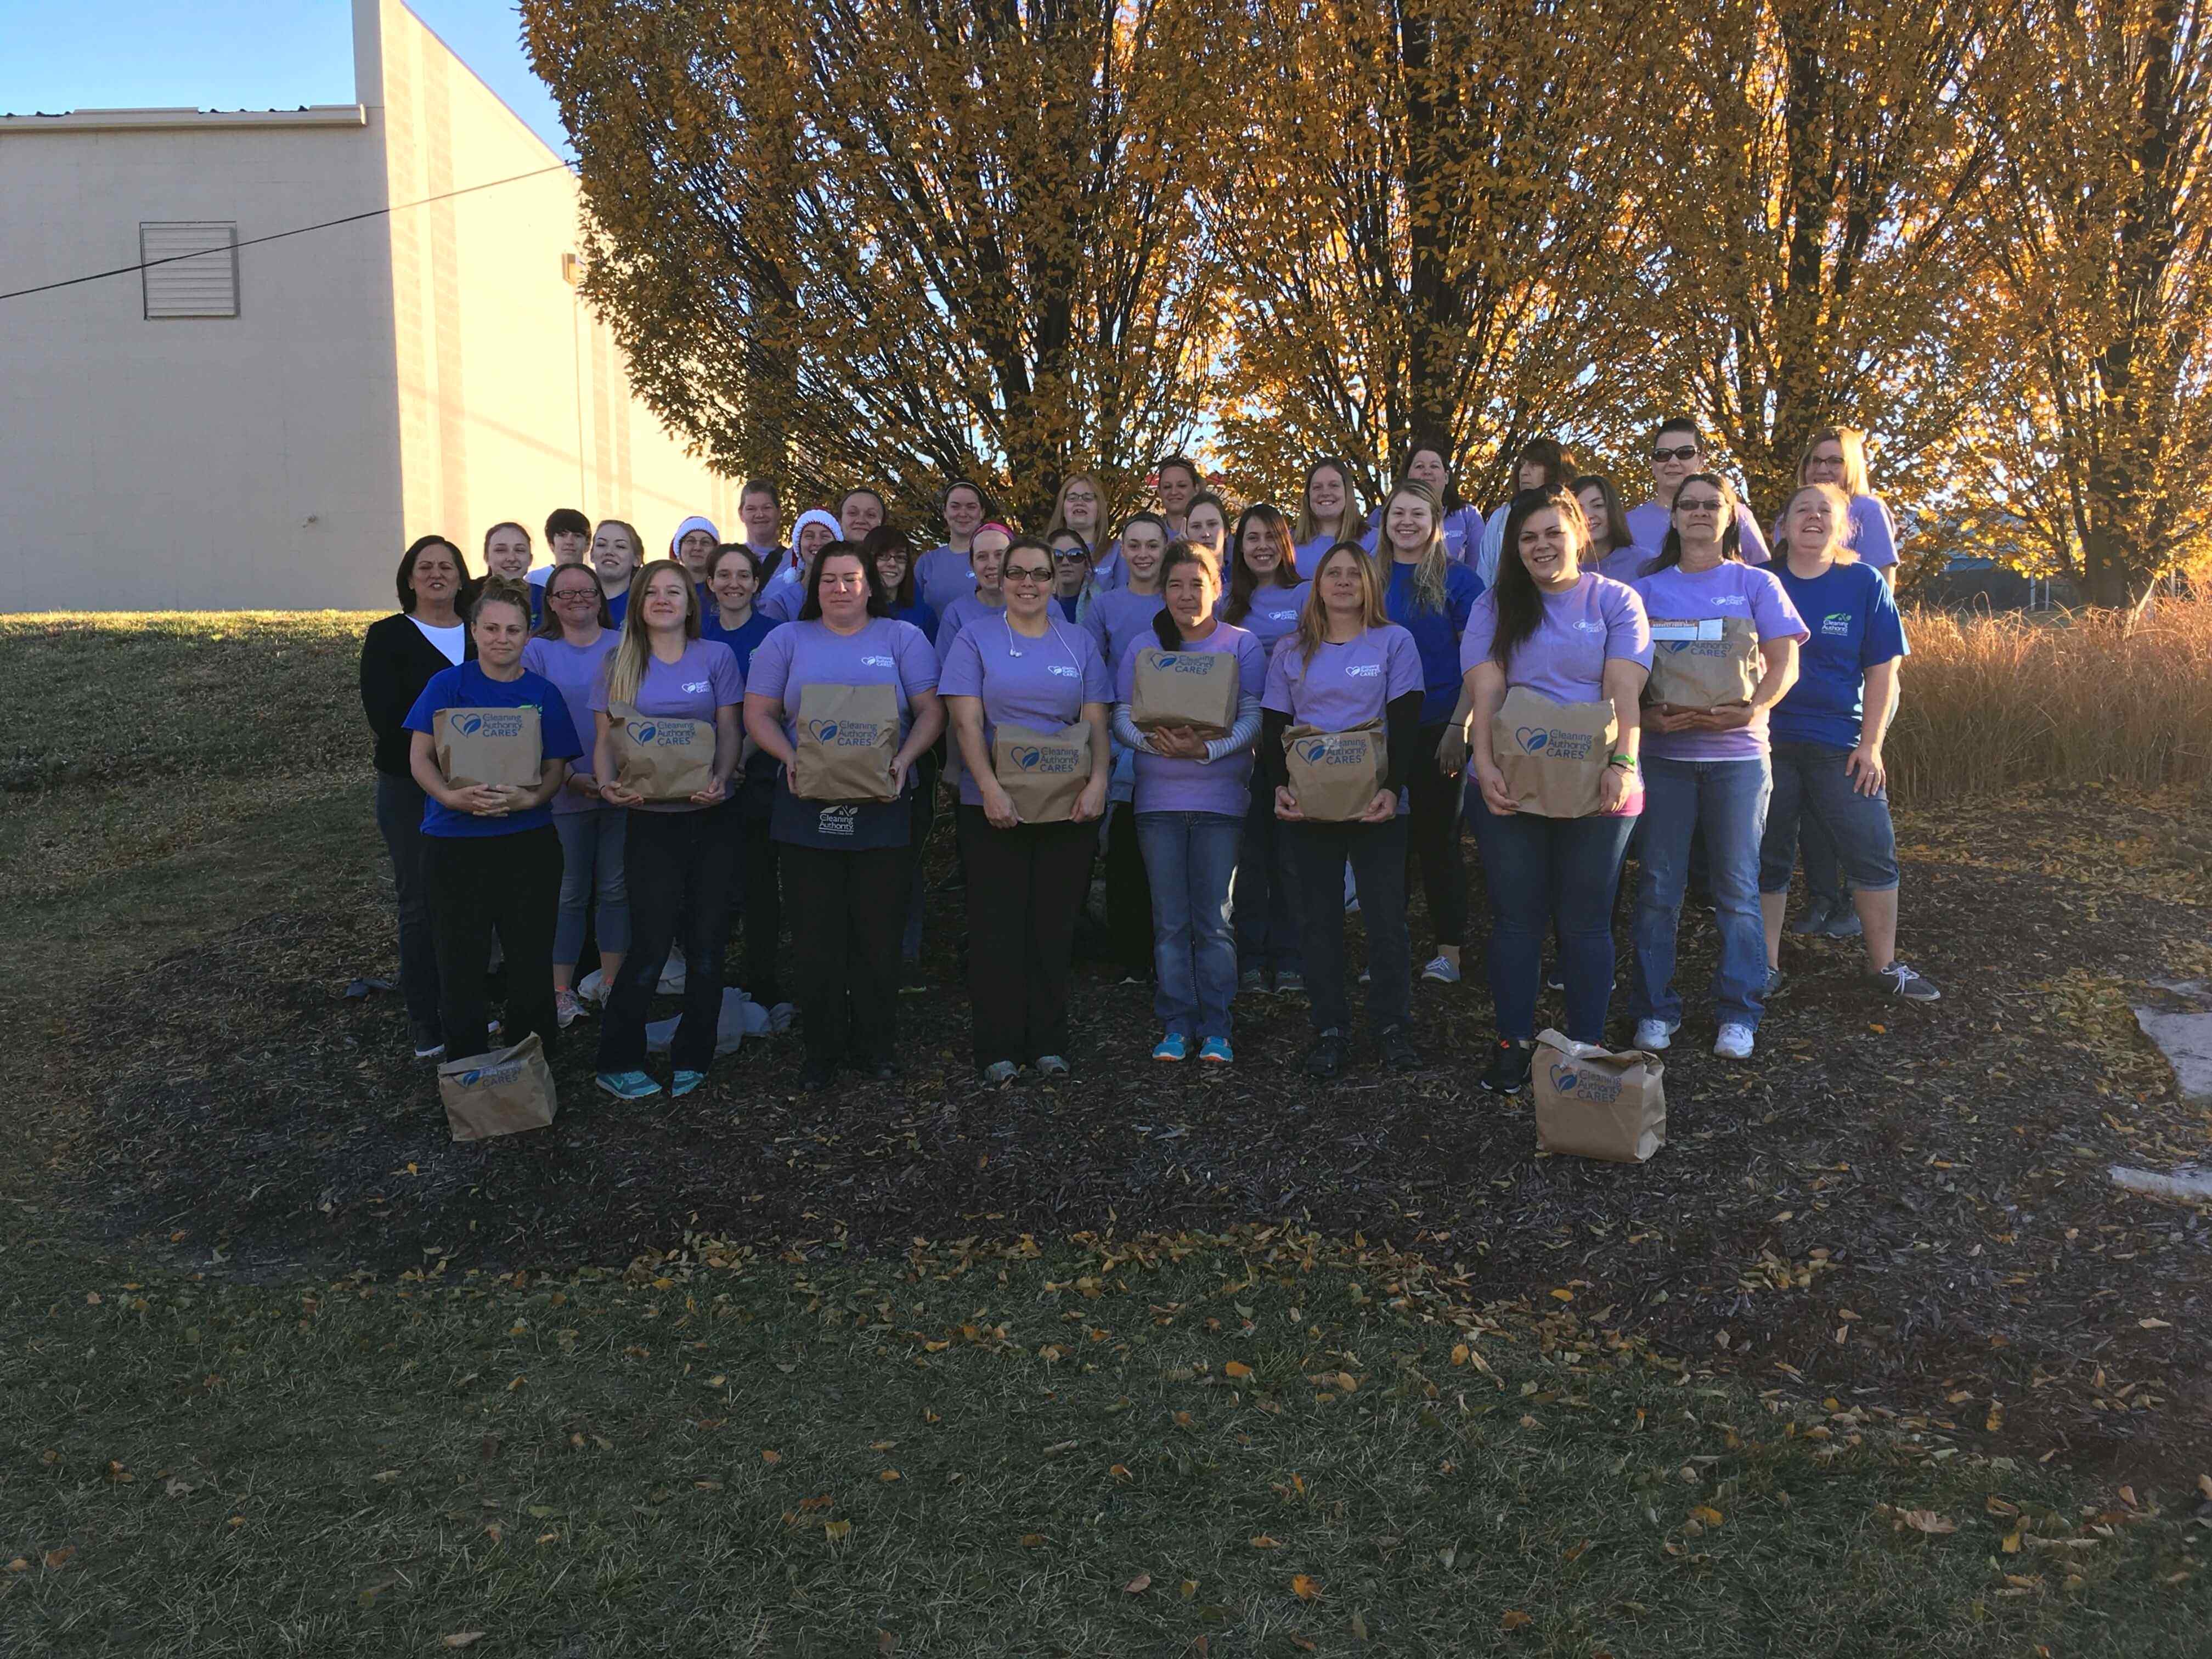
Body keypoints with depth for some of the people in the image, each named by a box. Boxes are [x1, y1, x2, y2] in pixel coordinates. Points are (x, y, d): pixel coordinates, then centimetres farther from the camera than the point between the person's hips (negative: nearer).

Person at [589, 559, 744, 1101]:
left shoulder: (716, 657, 5)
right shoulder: (620, 665, 8)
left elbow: (729, 732, 3)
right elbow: (605, 739, 7)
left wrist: (720, 779, -16)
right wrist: (607, 783, -14)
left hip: (709, 818, 1)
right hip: (649, 818, 0)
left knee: (705, 943, 4)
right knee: (651, 944, -4)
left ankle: (692, 1058, 18)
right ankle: (618, 1062, 10)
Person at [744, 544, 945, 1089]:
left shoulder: (902, 638, 8)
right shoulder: (787, 640, 11)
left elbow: (930, 711, 3)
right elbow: (759, 714, 7)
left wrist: (904, 760, -14)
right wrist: (790, 757, -12)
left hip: (882, 806, 0)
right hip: (807, 808, 1)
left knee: (879, 930, 3)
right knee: (818, 930, 3)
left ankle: (876, 1045, 17)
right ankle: (822, 1049, 14)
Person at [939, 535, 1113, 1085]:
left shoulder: (1079, 643, 11)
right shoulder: (976, 640, 4)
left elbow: (1096, 723, 5)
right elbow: (966, 721, -5)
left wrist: (1098, 782, -12)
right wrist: (989, 787, -19)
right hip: (995, 806, -2)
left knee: (1054, 925, 6)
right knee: (997, 926, 0)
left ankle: (1049, 1042, 16)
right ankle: (998, 1049, 7)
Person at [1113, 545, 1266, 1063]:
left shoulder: (1242, 645, 3)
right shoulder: (1141, 650, 10)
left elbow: (1253, 718, -6)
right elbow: (1122, 717, 4)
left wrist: (1207, 749, -22)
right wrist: (1158, 743, -17)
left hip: (1221, 797, -2)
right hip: (1158, 800, 2)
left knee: (1215, 920, -1)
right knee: (1170, 921, 4)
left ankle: (1216, 1029, 8)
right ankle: (1177, 1026, 12)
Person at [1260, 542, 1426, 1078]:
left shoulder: (1394, 642, 4)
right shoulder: (1291, 652, 11)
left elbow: (1405, 725, -2)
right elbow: (1274, 728, 9)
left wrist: (1391, 788, -14)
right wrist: (1279, 785, -7)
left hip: (1376, 803, -2)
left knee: (1386, 916, 0)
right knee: (1320, 918, 4)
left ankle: (1390, 1023, 12)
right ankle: (1329, 1029, 12)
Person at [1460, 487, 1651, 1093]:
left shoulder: (1615, 601, 6)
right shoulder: (1495, 607, 9)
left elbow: (1623, 691, -7)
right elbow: (1485, 691, -3)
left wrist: (1623, 764, -21)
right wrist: (1484, 763, -17)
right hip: (1509, 786, 1)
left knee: (1585, 923, 3)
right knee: (1516, 919, 5)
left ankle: (1586, 1047, 14)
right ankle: (1513, 1044, 15)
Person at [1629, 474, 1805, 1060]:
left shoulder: (1756, 584, 8)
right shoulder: (1647, 589, 11)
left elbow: (1785, 663, 1)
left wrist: (1753, 709, -19)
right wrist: (1646, 715, -15)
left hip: (1737, 753, -1)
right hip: (1663, 750, 1)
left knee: (1738, 887, 2)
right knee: (1658, 886, 2)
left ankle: (1738, 1012, 11)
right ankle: (1655, 1008, 12)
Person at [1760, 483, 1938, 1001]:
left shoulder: (1864, 584, 2)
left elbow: (1883, 672, 1)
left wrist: (1871, 745, -5)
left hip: (1841, 744, 0)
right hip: (1770, 740, 0)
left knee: (1874, 854, 1)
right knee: (1767, 857, 5)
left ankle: (1884, 964, 15)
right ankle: (1767, 966, 17)